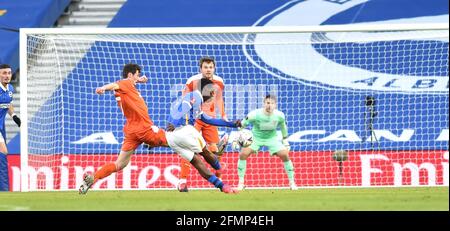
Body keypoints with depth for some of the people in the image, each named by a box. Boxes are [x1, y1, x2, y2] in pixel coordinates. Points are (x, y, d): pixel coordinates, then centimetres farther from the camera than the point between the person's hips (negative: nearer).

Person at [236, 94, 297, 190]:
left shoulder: (279, 115, -21)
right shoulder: (254, 115, -30)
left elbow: (283, 126, 1)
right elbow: (242, 126, -18)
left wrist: (285, 141, 8)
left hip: (272, 138, 1)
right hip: (256, 137, -1)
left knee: (285, 155, -13)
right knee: (243, 154, -20)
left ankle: (292, 182, 6)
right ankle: (241, 183, -7)